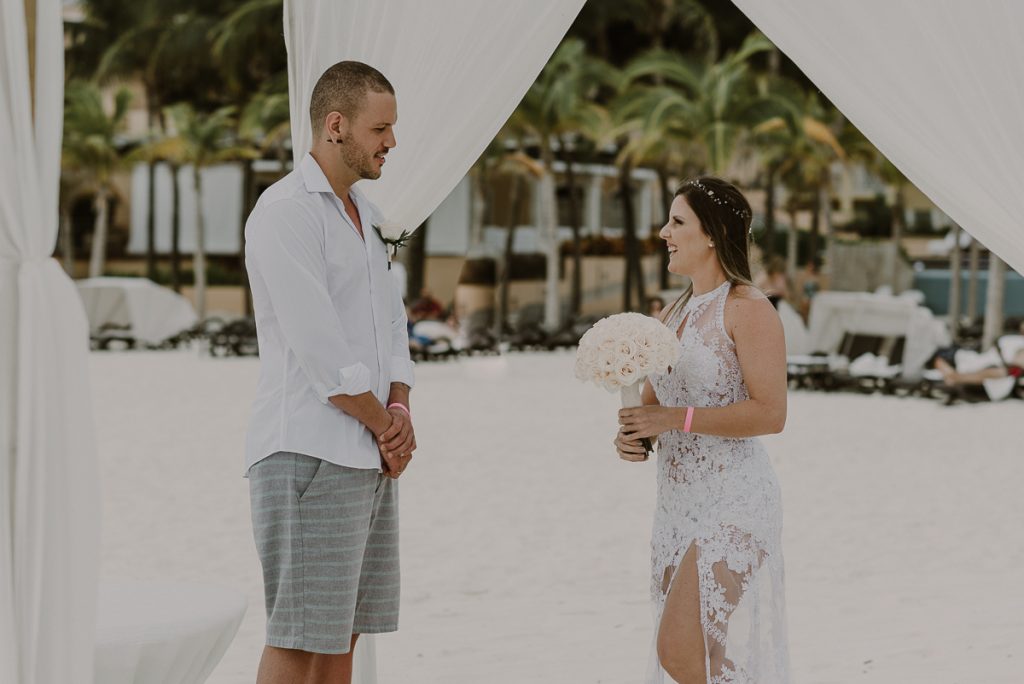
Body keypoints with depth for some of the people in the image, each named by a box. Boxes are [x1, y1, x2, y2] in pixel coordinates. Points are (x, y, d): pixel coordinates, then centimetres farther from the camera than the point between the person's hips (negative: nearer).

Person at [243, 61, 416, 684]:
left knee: (344, 633, 10)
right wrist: (385, 429, -8)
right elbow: (318, 351, -17)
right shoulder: (286, 211, -11)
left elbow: (392, 326, 17)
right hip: (310, 454, -9)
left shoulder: (363, 215, 18)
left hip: (372, 461, 9)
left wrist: (401, 409, -1)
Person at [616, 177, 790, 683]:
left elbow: (770, 413, -18)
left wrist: (677, 418, -21)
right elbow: (653, 402, 20)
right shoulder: (673, 313, 15)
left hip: (732, 504, -9)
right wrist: (633, 435, -3)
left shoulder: (748, 309, -11)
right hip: (678, 503, 9)